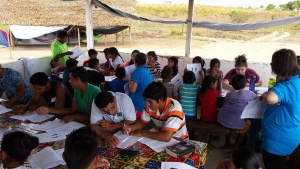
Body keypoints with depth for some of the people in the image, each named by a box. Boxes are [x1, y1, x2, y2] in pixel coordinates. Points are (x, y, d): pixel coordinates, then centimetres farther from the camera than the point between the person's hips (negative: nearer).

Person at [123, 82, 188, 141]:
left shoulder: (174, 109, -28)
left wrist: (141, 133, -26)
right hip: (161, 138, 5)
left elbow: (166, 137, -36)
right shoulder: (150, 105, -10)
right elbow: (142, 122, 6)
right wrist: (130, 128, -14)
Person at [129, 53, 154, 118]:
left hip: (138, 106, -8)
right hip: (147, 105, 8)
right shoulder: (149, 72, 10)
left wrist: (130, 81, 0)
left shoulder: (137, 71, -14)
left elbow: (132, 90, -20)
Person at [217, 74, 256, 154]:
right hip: (234, 124, -4)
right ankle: (233, 149, 22)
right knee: (246, 127, 29)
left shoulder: (229, 94, 13)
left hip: (220, 120, 4)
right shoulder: (249, 93, 5)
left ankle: (227, 143, 48)